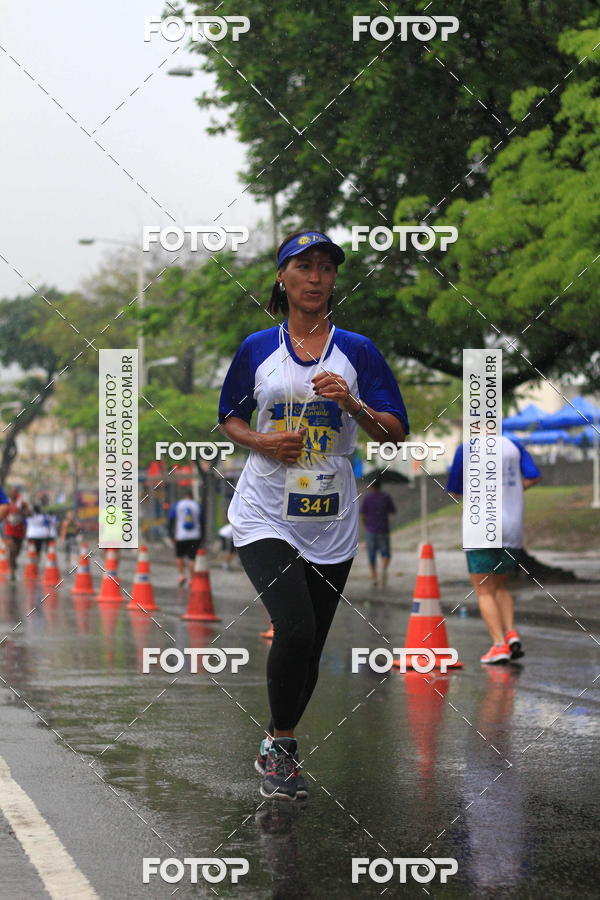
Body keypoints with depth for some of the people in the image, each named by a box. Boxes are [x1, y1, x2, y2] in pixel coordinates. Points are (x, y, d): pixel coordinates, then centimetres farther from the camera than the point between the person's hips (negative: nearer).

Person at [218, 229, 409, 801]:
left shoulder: (356, 351, 4)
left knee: (309, 649, 8)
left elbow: (395, 432, 2)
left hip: (331, 523, 2)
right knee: (294, 630, -21)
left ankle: (276, 750, 30)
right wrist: (262, 442, -6)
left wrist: (352, 404, -16)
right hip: (265, 517, -2)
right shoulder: (257, 348, 5)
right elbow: (229, 418, 14)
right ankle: (280, 744, -1)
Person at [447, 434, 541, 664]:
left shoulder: (467, 450, -4)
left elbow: (454, 492, 3)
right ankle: (511, 633, -2)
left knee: (484, 592, 2)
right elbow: (534, 476, 0)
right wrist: (511, 491, 14)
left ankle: (499, 645, -11)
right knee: (500, 587, 19)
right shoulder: (514, 446, 7)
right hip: (513, 530, 4)